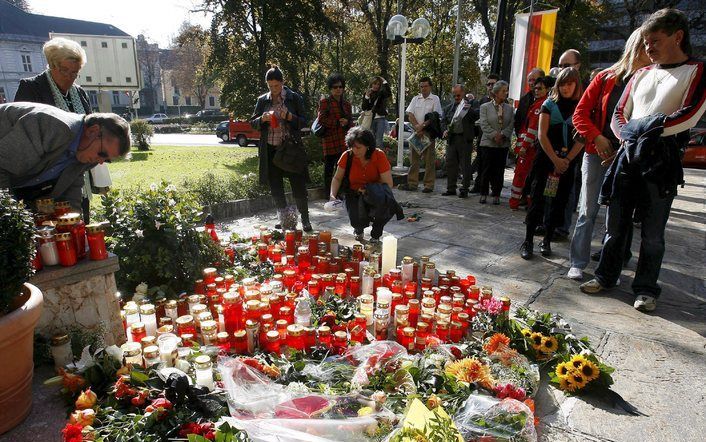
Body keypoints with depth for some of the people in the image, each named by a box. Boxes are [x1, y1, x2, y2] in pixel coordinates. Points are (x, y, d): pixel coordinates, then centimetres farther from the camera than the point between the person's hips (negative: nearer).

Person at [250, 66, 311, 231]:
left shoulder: (294, 98, 1)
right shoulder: (262, 100, 9)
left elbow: (303, 121, 2)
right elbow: (253, 123, 12)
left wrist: (291, 117, -18)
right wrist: (262, 119, -10)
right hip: (270, 149, 3)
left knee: (298, 185, -3)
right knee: (275, 186, 5)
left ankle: (305, 220, 8)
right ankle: (284, 218, 19)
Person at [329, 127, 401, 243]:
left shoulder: (379, 156, -16)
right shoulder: (347, 156, -12)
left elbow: (388, 183, -17)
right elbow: (337, 178, -1)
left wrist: (368, 190, -28)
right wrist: (332, 195, -17)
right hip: (355, 195, 1)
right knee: (358, 222, -28)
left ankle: (376, 234, -4)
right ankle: (359, 228, 20)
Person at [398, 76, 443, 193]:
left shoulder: (435, 99, 2)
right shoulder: (415, 99, 13)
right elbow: (410, 115, 5)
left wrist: (423, 126, -14)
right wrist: (417, 126, -10)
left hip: (429, 132, -4)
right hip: (416, 131, 4)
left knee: (429, 160, -1)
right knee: (413, 158, 5)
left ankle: (429, 185, 4)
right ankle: (412, 183, 10)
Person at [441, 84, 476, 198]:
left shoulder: (470, 106, 0)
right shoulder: (449, 108, 16)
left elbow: (475, 117, -11)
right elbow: (444, 122, 20)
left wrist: (468, 109, -24)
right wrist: (445, 131, 3)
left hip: (465, 140, -5)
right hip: (451, 139, 5)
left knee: (465, 166, 0)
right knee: (450, 164, 8)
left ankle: (464, 190, 6)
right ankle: (451, 188, 17)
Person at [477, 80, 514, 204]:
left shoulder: (510, 108, 9)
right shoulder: (485, 107, 1)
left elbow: (511, 125, 2)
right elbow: (484, 125, -7)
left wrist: (502, 135, -14)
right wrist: (494, 135, -16)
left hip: (503, 144, 2)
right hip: (488, 143, -2)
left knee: (499, 171, 4)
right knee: (486, 170, 2)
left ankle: (496, 195, 12)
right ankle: (484, 194, 12)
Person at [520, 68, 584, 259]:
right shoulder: (550, 104, 4)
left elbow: (582, 138, 0)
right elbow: (542, 135, -3)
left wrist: (566, 160, -11)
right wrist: (555, 160, -9)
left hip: (568, 162, 2)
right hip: (546, 158, -2)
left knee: (560, 201, 4)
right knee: (538, 198, -6)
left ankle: (547, 241, 15)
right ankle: (528, 241, -3)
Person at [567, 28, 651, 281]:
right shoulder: (606, 78, 2)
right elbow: (580, 113, 1)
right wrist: (597, 138, -12)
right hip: (598, 154, 0)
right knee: (588, 210, 2)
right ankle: (578, 263, 10)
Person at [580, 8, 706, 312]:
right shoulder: (641, 74, 17)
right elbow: (619, 114, 16)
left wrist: (646, 127, -11)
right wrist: (627, 135, -2)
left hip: (662, 160, -4)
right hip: (628, 155, 5)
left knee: (652, 233, 2)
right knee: (615, 223, 9)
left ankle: (646, 288, 15)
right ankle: (606, 276, 22)